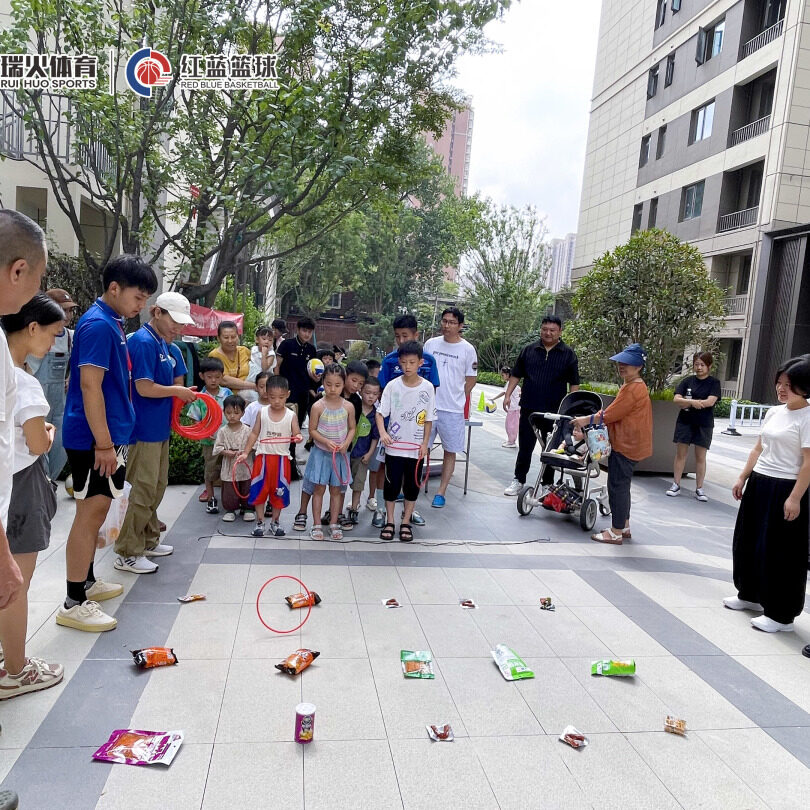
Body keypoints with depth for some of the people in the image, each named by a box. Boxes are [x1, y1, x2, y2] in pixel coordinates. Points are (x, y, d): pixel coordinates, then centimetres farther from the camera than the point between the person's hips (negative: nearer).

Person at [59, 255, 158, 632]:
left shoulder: (113, 323, 14)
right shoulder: (99, 324, -17)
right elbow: (89, 386, -22)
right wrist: (104, 443, -22)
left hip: (108, 436, 10)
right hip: (94, 439, -10)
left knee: (96, 512, 17)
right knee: (90, 513, -4)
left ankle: (86, 582, 30)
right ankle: (74, 604, 4)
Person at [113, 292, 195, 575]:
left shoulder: (165, 346, 12)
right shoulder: (143, 342, -16)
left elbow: (175, 380, 19)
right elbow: (144, 387, -23)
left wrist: (182, 394, -2)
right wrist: (177, 391, -10)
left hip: (160, 428, 10)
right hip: (144, 430, -9)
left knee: (157, 487, 17)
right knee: (144, 490, -5)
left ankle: (148, 541, 31)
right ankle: (127, 554, 5)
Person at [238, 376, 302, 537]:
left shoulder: (291, 416, -5)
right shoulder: (262, 412, -1)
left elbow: (296, 434, -8)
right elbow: (254, 433, 5)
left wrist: (298, 437, -32)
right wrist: (245, 452, 1)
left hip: (282, 459, 0)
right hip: (263, 457, 1)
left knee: (279, 491, 10)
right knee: (259, 490, 5)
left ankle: (275, 521, 26)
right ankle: (260, 522, 19)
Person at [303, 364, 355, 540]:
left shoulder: (348, 407, -4)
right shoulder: (318, 407, -10)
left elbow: (352, 428, 5)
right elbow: (312, 430, -5)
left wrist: (346, 443, -12)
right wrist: (326, 441, -19)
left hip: (340, 454, 2)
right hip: (321, 452, -2)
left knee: (336, 489, 10)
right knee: (319, 488, 4)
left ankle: (334, 524, 22)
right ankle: (316, 524, 14)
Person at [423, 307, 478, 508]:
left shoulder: (467, 349, -2)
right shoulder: (430, 344, 6)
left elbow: (471, 379, 3)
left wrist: (456, 399, 2)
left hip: (453, 409, -2)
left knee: (450, 452, 5)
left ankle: (441, 492, 15)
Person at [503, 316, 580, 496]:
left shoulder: (568, 354, 1)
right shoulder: (529, 350, 6)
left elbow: (574, 383, 1)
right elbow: (516, 375, 11)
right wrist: (508, 395, 2)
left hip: (554, 411, -1)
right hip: (529, 408, 1)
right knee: (525, 446, 7)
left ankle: (548, 483, 22)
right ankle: (519, 480, 19)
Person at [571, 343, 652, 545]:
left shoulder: (632, 389, -20)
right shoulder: (636, 386, 14)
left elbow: (609, 415, -19)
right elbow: (617, 413, 17)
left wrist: (586, 420, -9)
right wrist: (590, 419, 11)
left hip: (626, 445, -11)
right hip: (628, 443, 11)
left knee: (617, 487, -4)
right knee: (622, 486, 18)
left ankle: (616, 533, 2)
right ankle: (624, 527, 28)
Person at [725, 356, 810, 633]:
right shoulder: (773, 412, 9)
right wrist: (743, 478, 13)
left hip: (784, 489, -8)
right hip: (759, 484, 8)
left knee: (780, 551, -1)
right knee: (749, 541, 17)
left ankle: (781, 615, 12)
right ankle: (750, 595, 35)